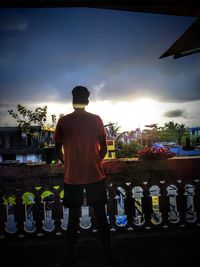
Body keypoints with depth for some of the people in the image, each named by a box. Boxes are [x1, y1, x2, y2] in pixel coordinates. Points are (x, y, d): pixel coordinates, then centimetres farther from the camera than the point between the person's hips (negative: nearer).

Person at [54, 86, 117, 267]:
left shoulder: (63, 121, -1)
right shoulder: (96, 120, -3)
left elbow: (58, 150, 1)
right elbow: (103, 149, -2)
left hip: (72, 178, 1)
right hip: (95, 176, 0)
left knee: (73, 218, 13)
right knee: (101, 217, 11)